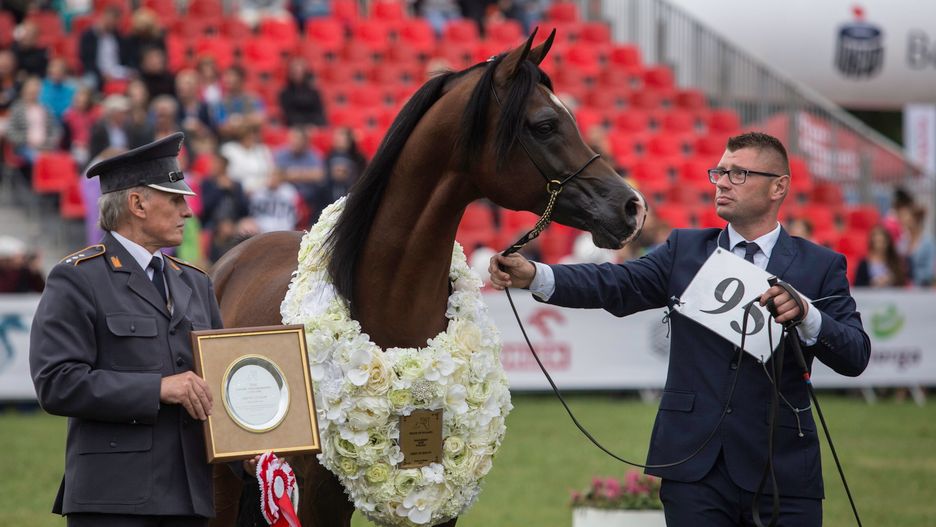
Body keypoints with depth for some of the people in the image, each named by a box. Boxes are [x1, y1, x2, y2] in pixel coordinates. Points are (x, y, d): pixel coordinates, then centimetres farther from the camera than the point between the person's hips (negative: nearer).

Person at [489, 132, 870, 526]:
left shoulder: (821, 266, 4)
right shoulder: (685, 249, 10)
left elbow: (855, 356, -5)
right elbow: (618, 285, -5)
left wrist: (805, 316, -24)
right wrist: (534, 275, -21)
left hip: (781, 473, -1)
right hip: (694, 467, 1)